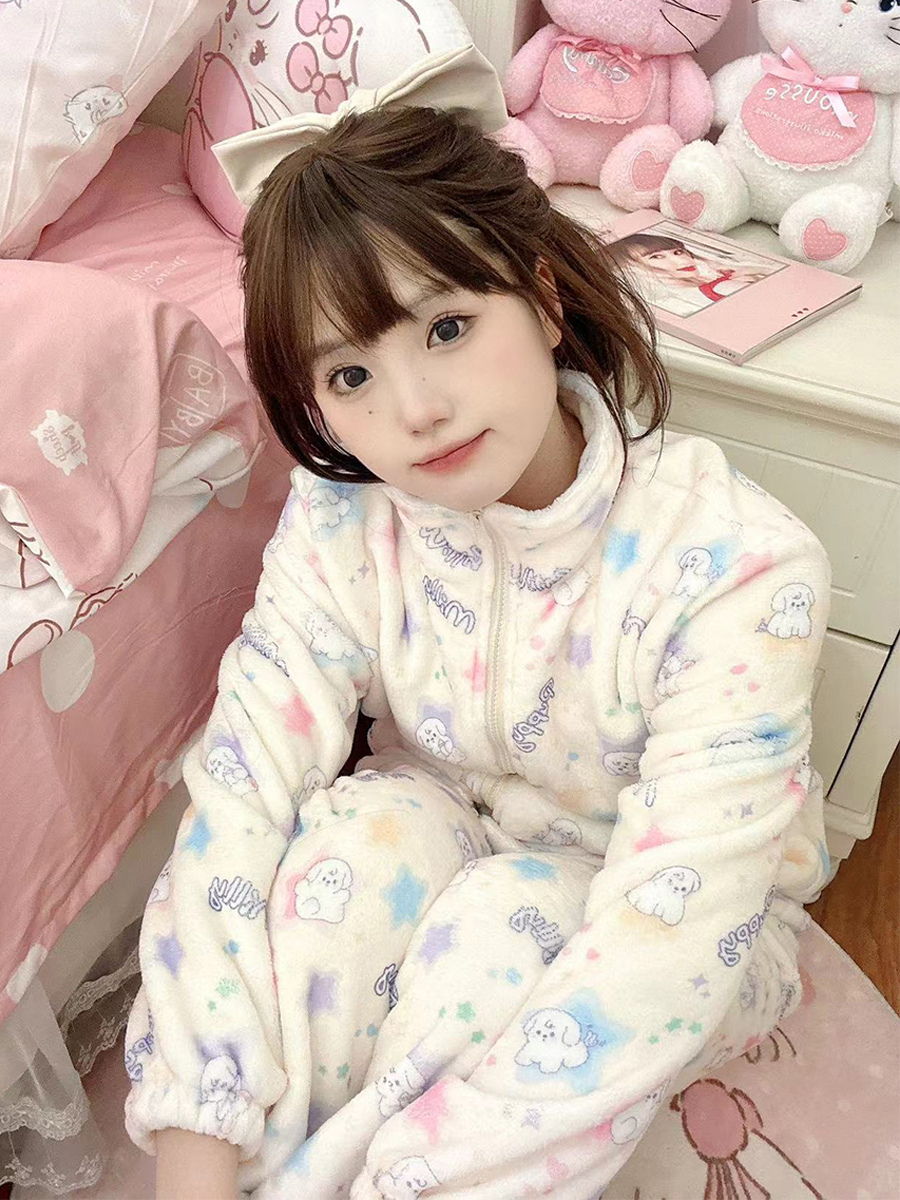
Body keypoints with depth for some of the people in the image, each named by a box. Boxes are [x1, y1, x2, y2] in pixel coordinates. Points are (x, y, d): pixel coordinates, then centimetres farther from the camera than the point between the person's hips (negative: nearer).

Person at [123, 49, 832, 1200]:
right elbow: (236, 798, -22)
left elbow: (667, 934, -34)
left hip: (662, 913, -1)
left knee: (496, 924, -33)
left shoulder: (739, 565, -30)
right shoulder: (343, 520, -19)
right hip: (444, 852, 2)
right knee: (366, 822, -30)